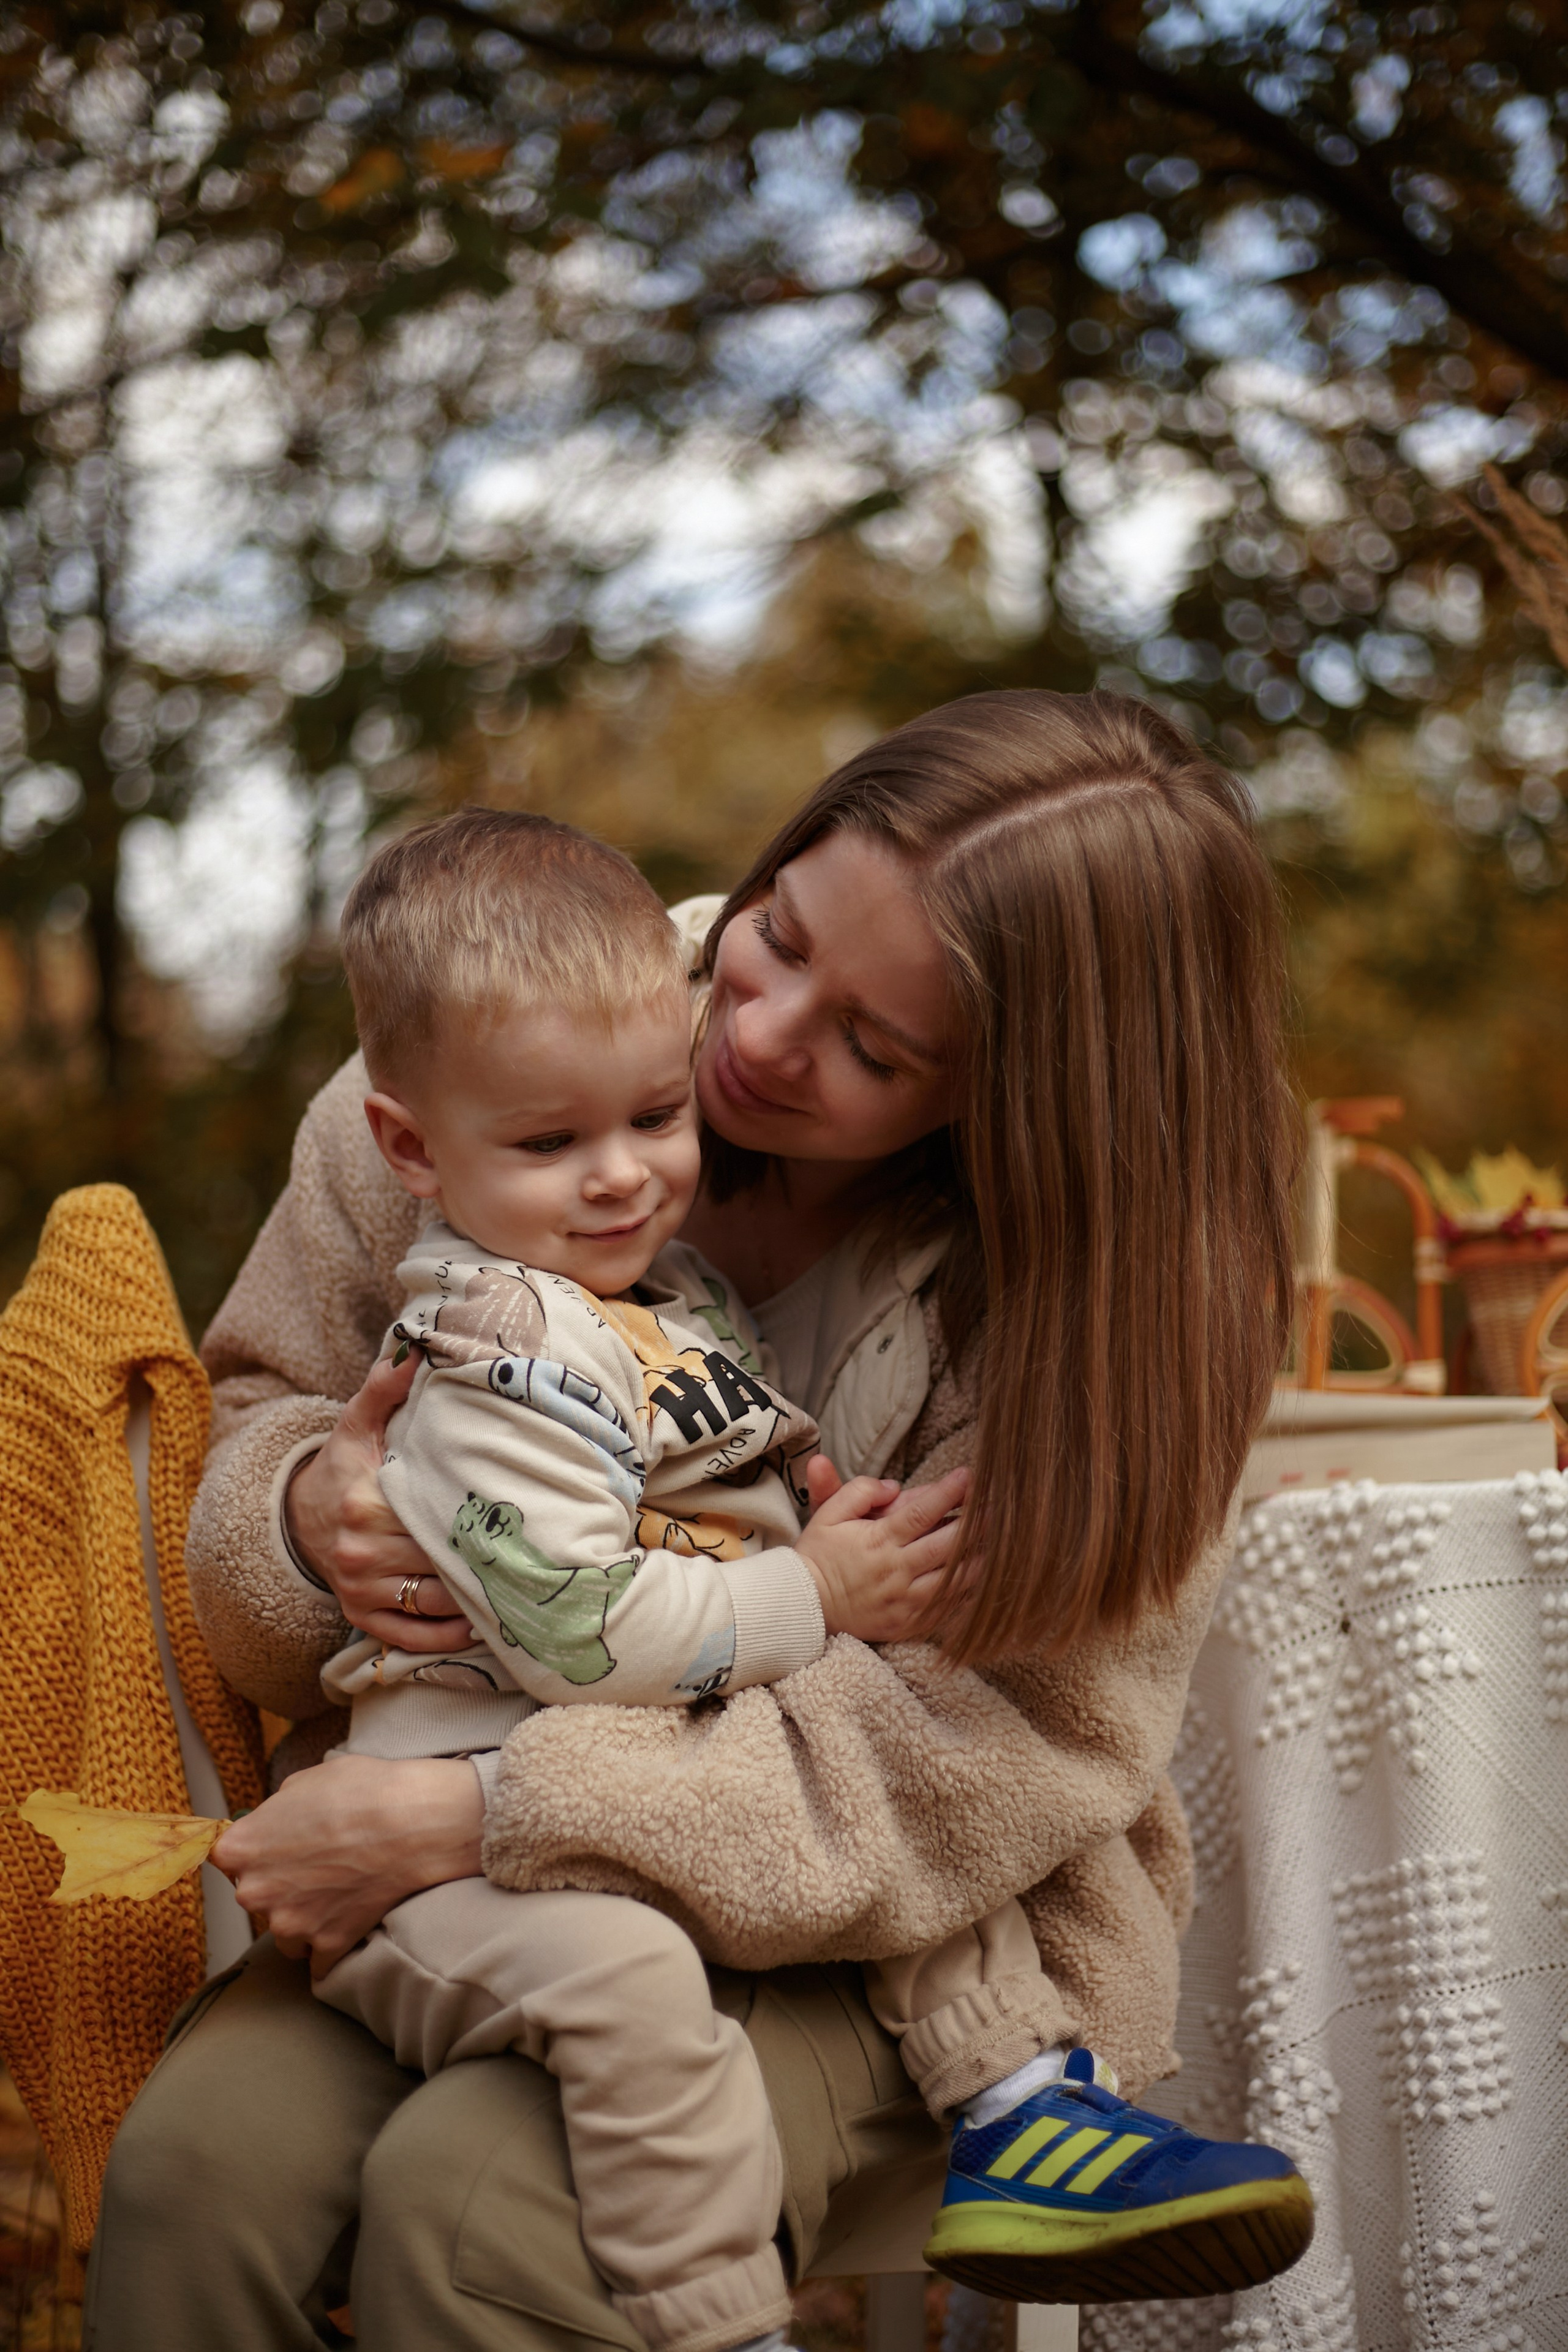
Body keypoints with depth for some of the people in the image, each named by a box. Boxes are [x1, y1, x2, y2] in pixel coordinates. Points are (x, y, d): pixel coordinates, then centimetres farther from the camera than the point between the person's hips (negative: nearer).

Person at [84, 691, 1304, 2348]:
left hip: (902, 1951, -3)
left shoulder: (1109, 1282, -15)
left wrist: (484, 1821, -27)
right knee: (196, 2156, -26)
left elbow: (965, 1752, -21)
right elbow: (265, 1400, 8)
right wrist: (302, 1511, -18)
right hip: (460, 1896, 4)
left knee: (469, 2200, -30)